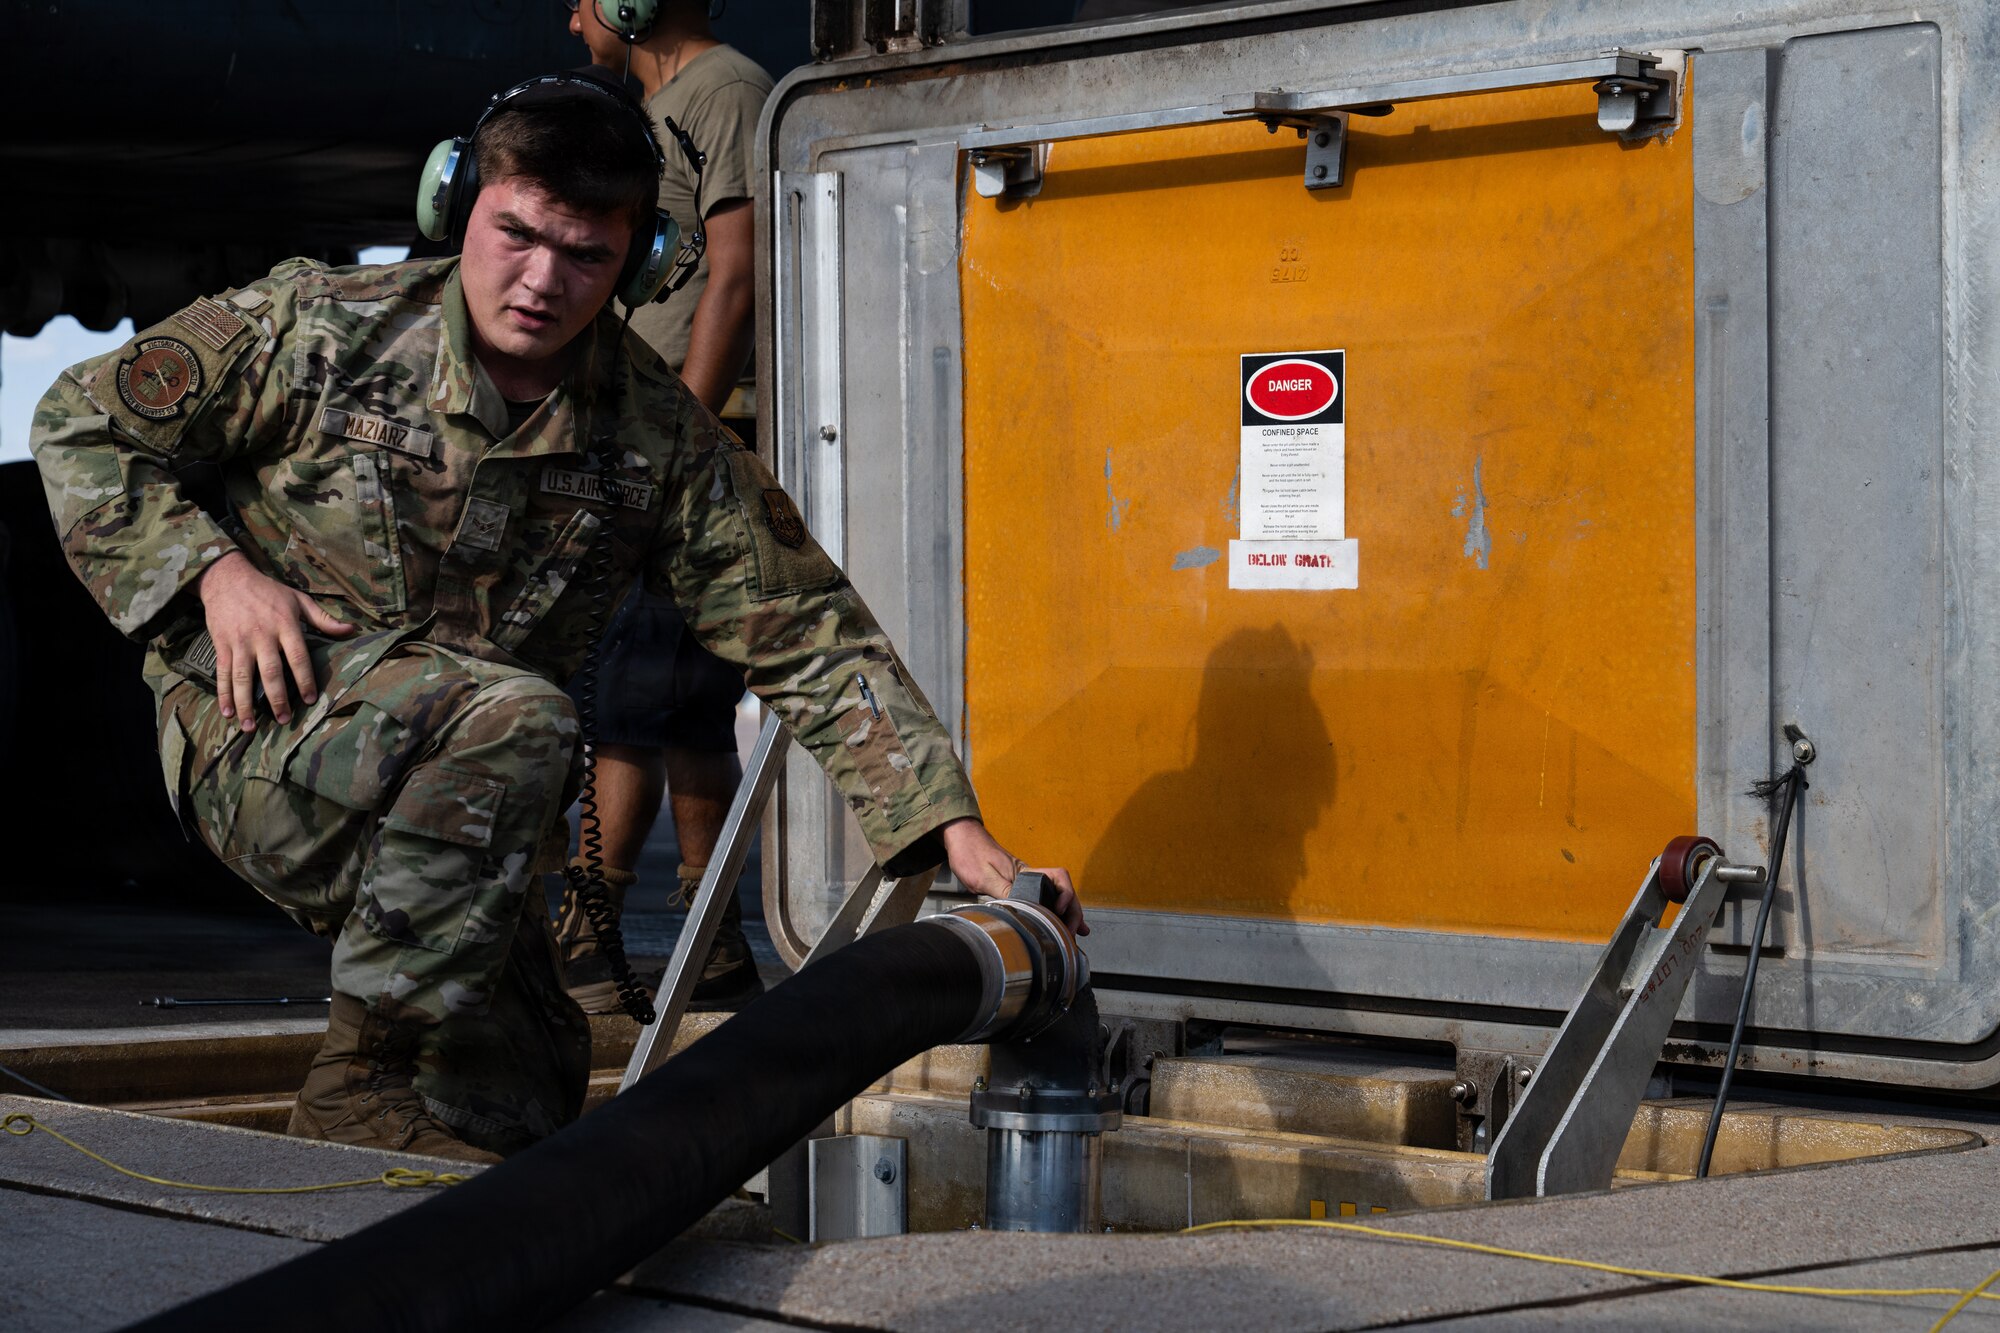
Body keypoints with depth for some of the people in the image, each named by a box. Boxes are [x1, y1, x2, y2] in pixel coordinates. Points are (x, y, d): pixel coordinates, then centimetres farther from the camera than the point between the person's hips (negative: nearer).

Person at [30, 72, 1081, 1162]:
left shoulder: (661, 439, -3)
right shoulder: (319, 325, -8)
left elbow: (811, 640, -3)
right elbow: (81, 427, 2)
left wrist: (954, 828, -13)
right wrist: (215, 572, -13)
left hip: (460, 811, 4)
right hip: (264, 741, -4)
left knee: (526, 1114, -2)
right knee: (515, 718, -33)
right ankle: (365, 1089, -24)